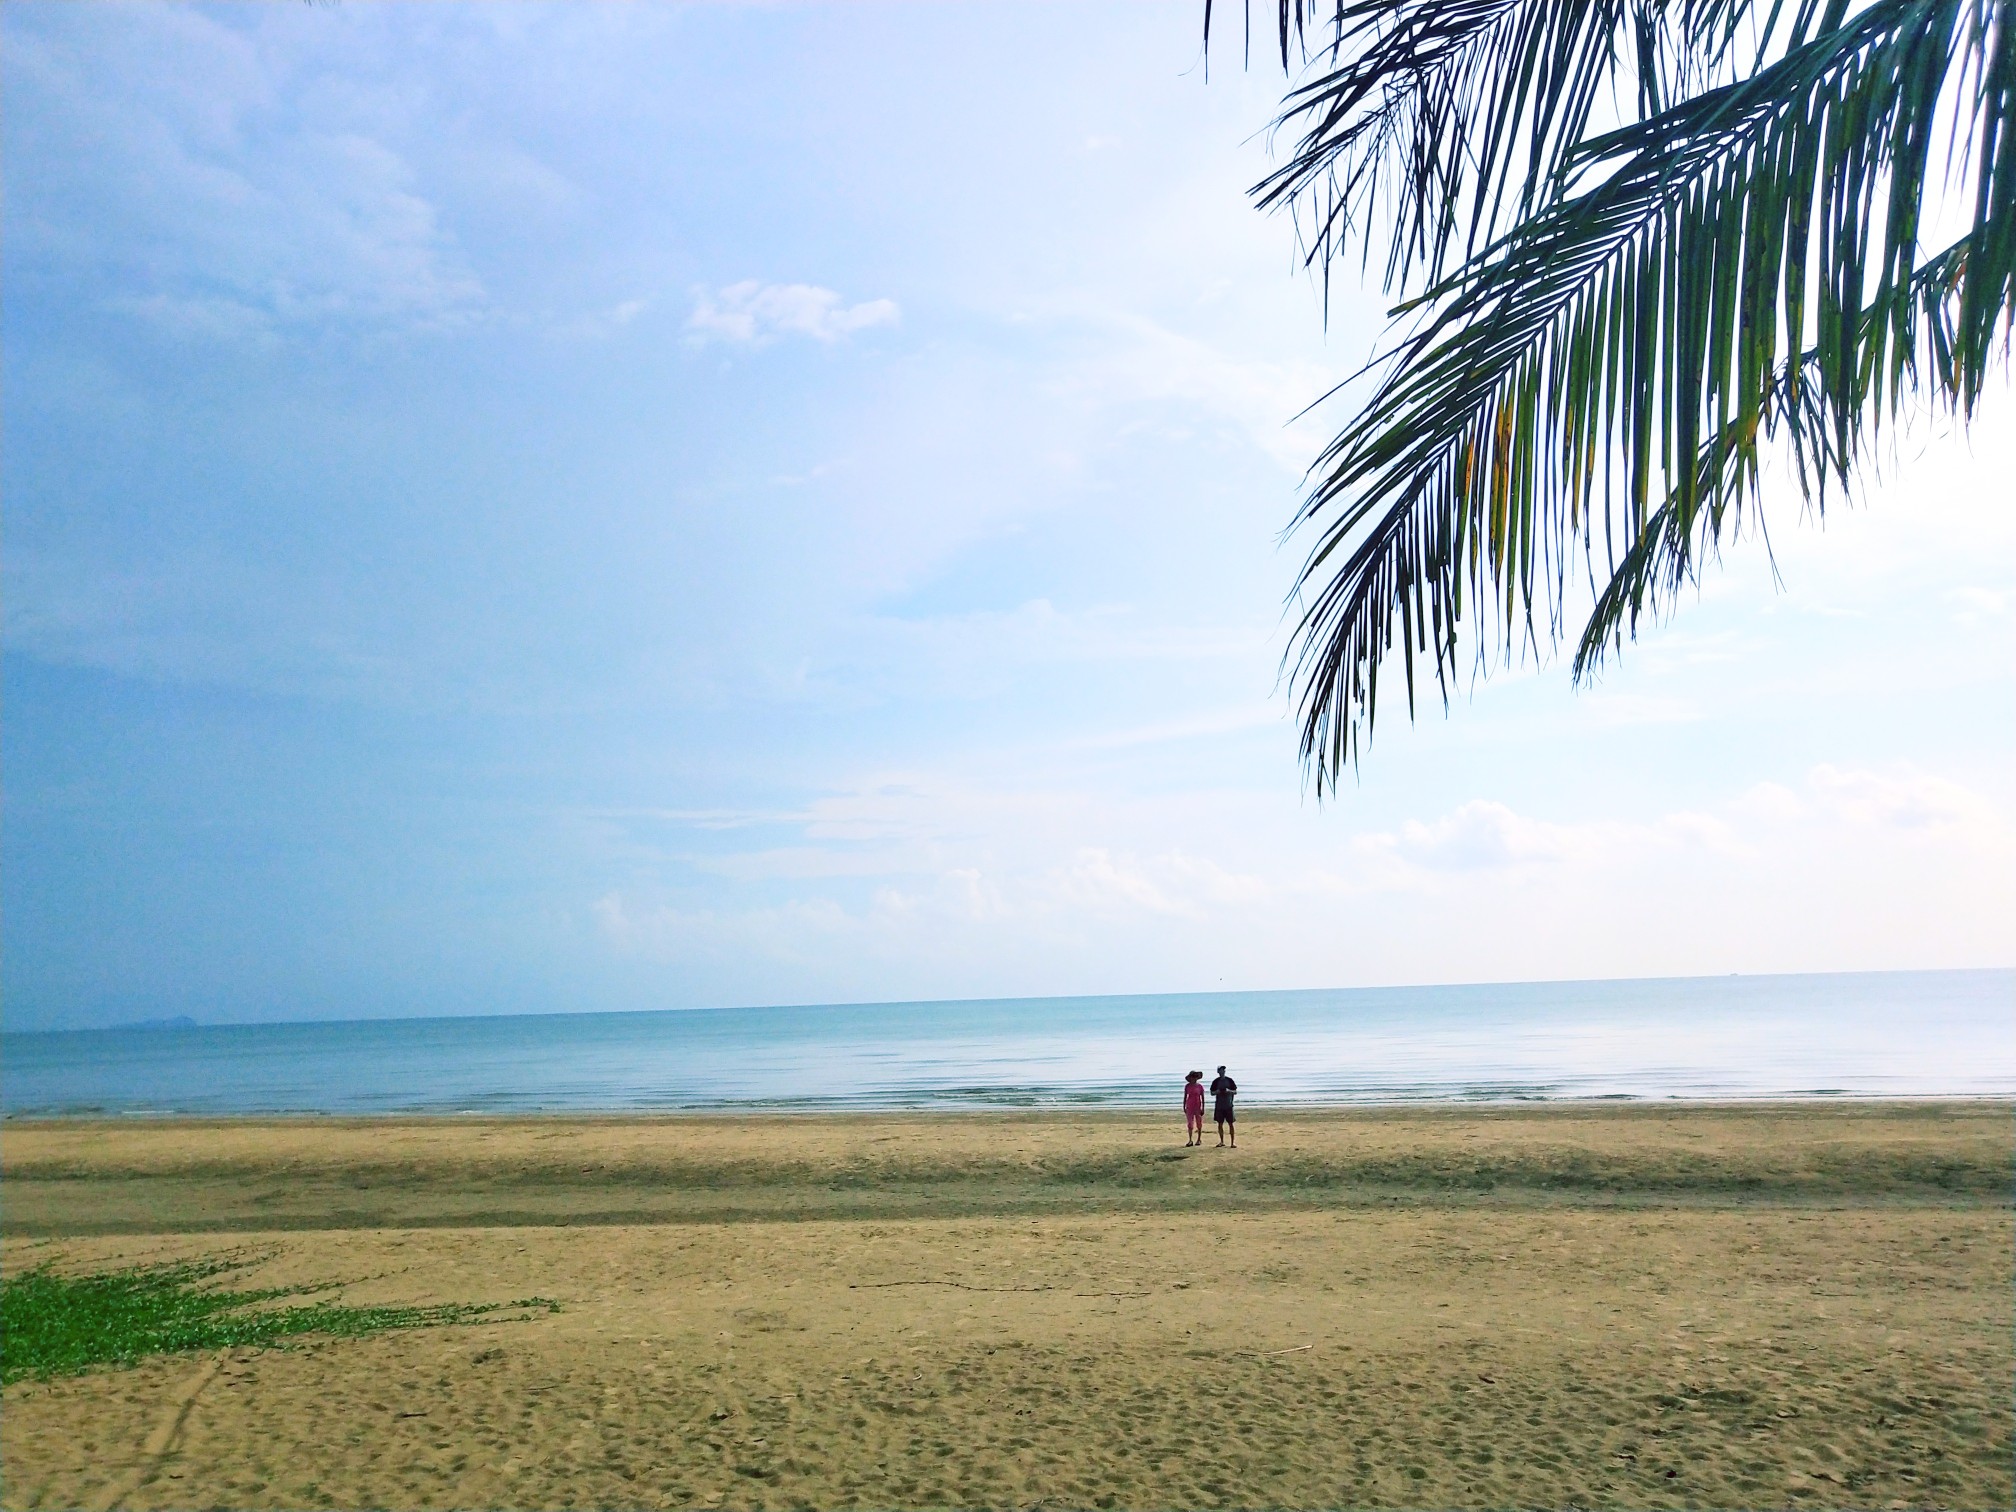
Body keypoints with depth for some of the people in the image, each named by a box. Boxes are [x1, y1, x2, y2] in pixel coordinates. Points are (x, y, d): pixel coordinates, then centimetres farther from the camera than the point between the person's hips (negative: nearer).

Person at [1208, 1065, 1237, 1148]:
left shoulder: (1229, 1080, 1)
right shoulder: (1216, 1082, 4)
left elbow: (1235, 1092, 3)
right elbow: (1212, 1093, 9)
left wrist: (1229, 1091, -15)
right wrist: (1216, 1092, -12)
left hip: (1228, 1106, -2)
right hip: (1219, 1106, 2)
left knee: (1230, 1124, -3)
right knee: (1220, 1124, 7)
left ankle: (1233, 1142, 0)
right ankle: (1222, 1142, 17)